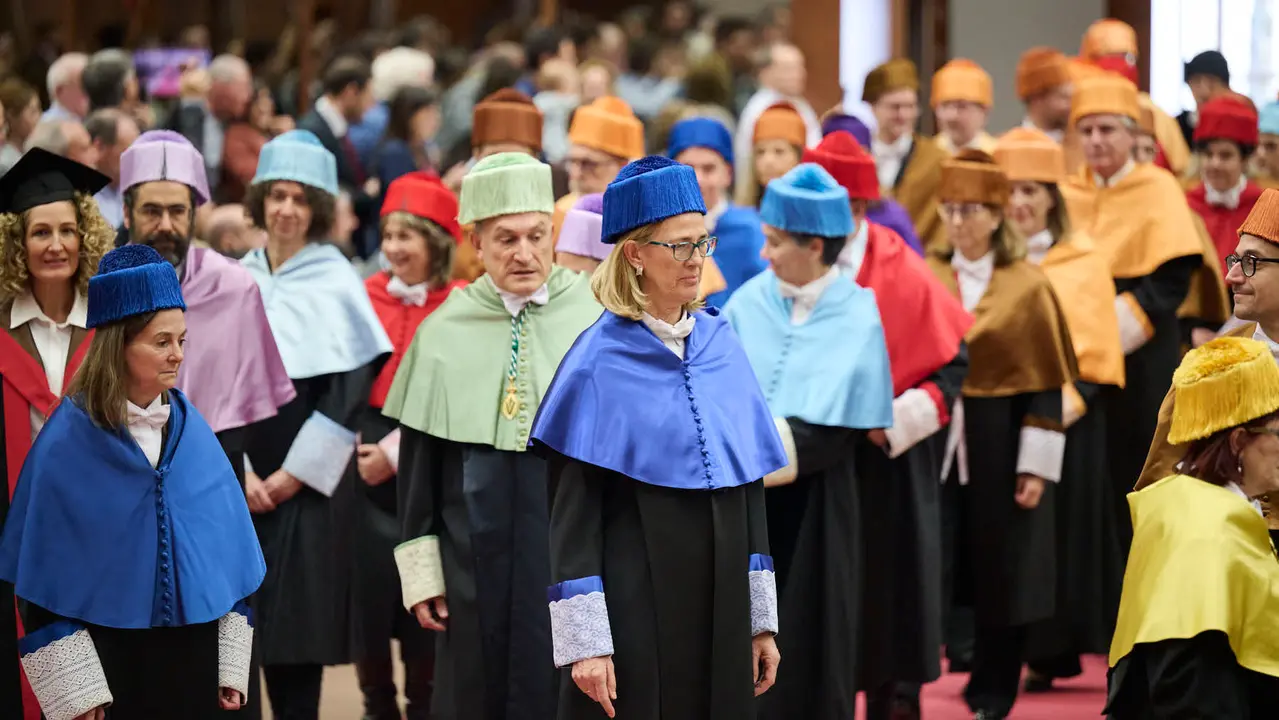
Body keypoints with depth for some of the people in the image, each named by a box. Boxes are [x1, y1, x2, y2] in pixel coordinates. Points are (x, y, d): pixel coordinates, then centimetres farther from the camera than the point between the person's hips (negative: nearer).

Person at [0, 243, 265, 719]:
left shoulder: (192, 431, 3)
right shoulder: (66, 445, -9)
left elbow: (227, 550, 9)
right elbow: (45, 576, -8)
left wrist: (231, 666, 5)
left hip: (194, 657, 4)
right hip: (106, 659, -4)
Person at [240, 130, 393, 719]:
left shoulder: (337, 284, -2)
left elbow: (349, 391, -7)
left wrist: (291, 476, -10)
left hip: (309, 486, -3)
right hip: (240, 484, 3)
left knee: (298, 622, -5)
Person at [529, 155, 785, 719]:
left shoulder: (721, 345, 7)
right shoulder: (598, 364, -8)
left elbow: (749, 486, 11)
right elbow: (573, 511, -10)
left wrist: (761, 620, 8)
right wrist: (584, 644, -16)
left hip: (718, 605, 5)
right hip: (635, 611, -5)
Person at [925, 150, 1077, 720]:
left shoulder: (1028, 288, -3)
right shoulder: (925, 278, 5)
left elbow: (1046, 387, -4)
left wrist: (1037, 467, -8)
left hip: (1002, 444, -2)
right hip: (933, 439, 2)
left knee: (1001, 576, 5)